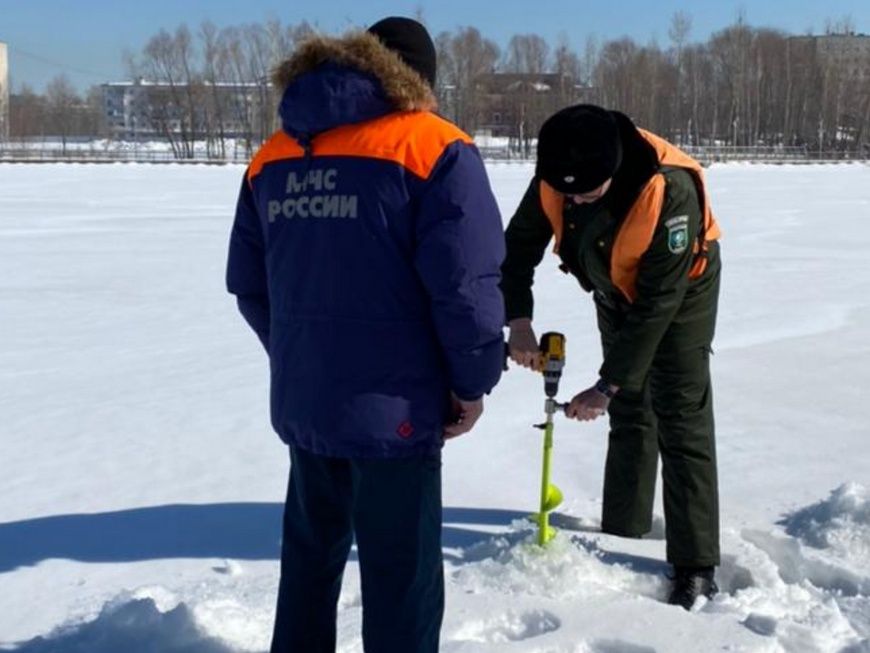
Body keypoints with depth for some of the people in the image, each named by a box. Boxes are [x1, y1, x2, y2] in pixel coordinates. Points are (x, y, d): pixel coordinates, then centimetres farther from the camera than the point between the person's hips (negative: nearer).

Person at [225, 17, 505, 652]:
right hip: (394, 406, -6)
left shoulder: (273, 156, 9)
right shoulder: (434, 147, -10)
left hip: (300, 402, 6)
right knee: (401, 573, 7)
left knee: (311, 551, 24)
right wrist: (472, 383, -4)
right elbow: (467, 283, -17)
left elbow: (248, 283, 12)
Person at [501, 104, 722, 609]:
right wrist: (519, 320, -22)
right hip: (616, 291, 6)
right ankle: (623, 538, 25)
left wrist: (608, 385, -31)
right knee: (628, 415, 13)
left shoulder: (670, 191, -39)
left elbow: (658, 302, -34)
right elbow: (520, 245, -8)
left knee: (681, 424, -10)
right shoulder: (555, 177, -23)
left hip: (682, 289, -5)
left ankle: (696, 568, -5)